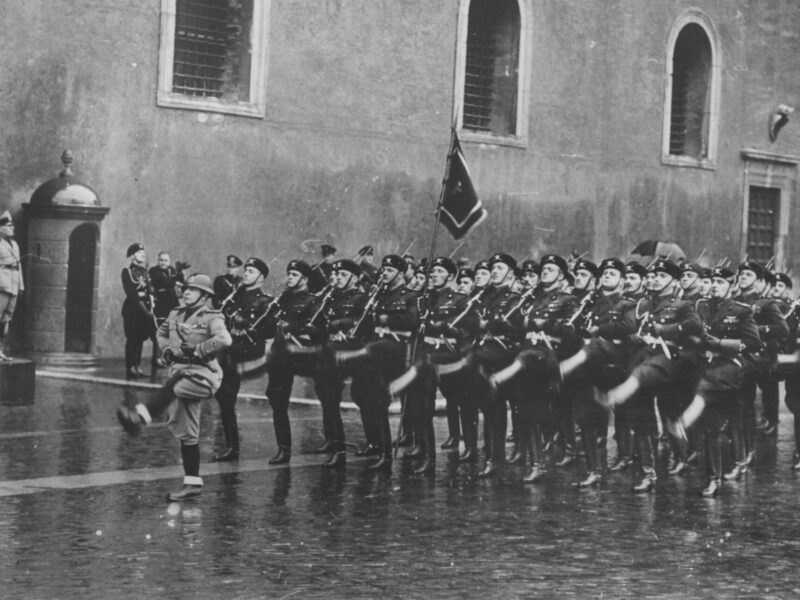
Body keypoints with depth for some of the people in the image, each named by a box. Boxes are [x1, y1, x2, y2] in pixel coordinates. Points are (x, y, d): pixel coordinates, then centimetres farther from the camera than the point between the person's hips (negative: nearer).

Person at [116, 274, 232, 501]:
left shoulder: (212, 318, -7)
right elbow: (161, 333, 30)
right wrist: (167, 350, 9)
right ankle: (192, 483, 11)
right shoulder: (176, 315, 13)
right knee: (186, 433, 7)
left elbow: (224, 340, -26)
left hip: (201, 374, -7)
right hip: (181, 373, 7)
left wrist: (197, 350, -20)